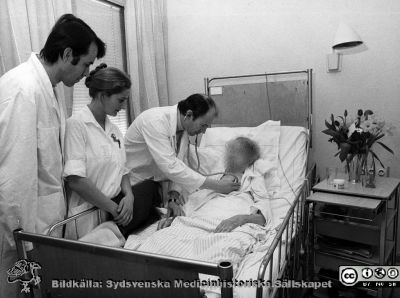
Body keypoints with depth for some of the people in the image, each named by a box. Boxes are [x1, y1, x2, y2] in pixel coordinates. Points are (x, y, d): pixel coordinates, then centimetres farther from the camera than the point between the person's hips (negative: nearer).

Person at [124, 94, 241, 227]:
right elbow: (169, 166, -35)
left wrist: (173, 196, -20)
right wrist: (215, 185, -33)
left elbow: (177, 163, -5)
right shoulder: (155, 121, -31)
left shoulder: (184, 127, -6)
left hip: (151, 180, 7)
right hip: (130, 181, -6)